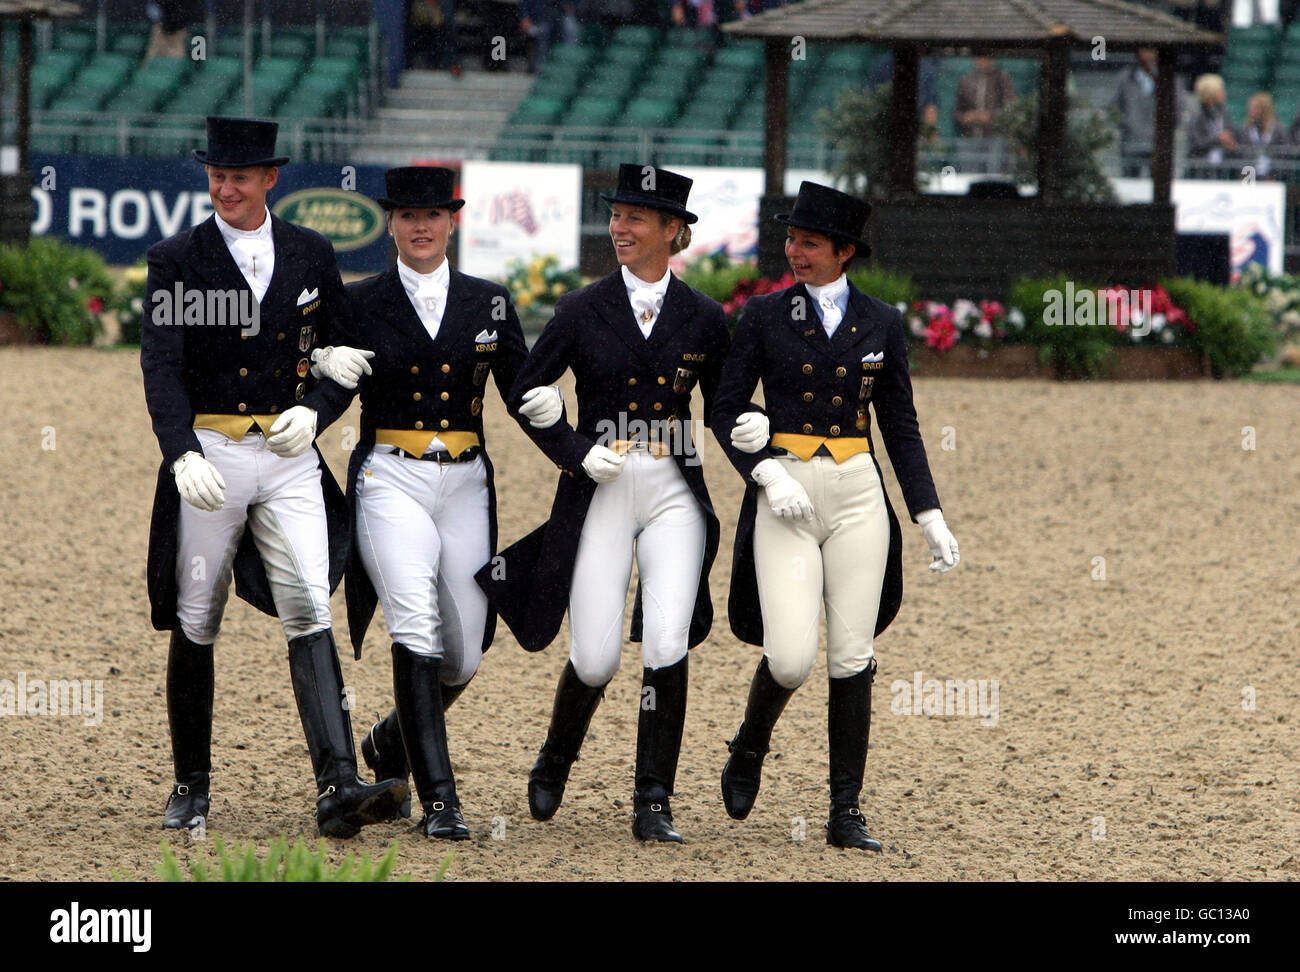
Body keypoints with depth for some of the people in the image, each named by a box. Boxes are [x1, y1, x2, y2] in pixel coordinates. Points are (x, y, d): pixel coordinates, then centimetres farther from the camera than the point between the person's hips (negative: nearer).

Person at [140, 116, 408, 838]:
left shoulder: (312, 255, 9)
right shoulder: (176, 259, 1)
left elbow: (346, 357, 13)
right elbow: (161, 365, -10)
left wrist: (314, 411, -9)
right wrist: (181, 454, -25)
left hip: (290, 458, 1)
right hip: (208, 458, -1)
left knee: (309, 612, -13)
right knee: (195, 626, 6)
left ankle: (337, 787, -24)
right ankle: (191, 786, 21)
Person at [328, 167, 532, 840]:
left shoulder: (489, 303, 9)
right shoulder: (360, 304, 4)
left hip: (465, 483, 3)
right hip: (390, 479, -3)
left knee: (464, 657, 5)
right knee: (416, 624, -22)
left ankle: (390, 741, 36)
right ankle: (438, 798, -23)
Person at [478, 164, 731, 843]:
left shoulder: (703, 318, 6)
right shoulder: (583, 310, 3)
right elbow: (524, 396, 8)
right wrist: (576, 452, -5)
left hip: (675, 493, 0)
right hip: (600, 493, 0)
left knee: (667, 645, -16)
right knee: (595, 659, -3)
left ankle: (653, 804, -7)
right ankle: (554, 762, 28)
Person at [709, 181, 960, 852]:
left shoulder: (881, 322, 7)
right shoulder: (764, 316, 3)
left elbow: (900, 427, 11)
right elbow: (726, 412, 3)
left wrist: (930, 517, 4)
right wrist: (766, 473, -14)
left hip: (858, 499, 2)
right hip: (785, 497, -2)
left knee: (852, 658, -2)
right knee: (791, 658, -13)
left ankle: (846, 814, 4)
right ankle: (750, 746, 18)